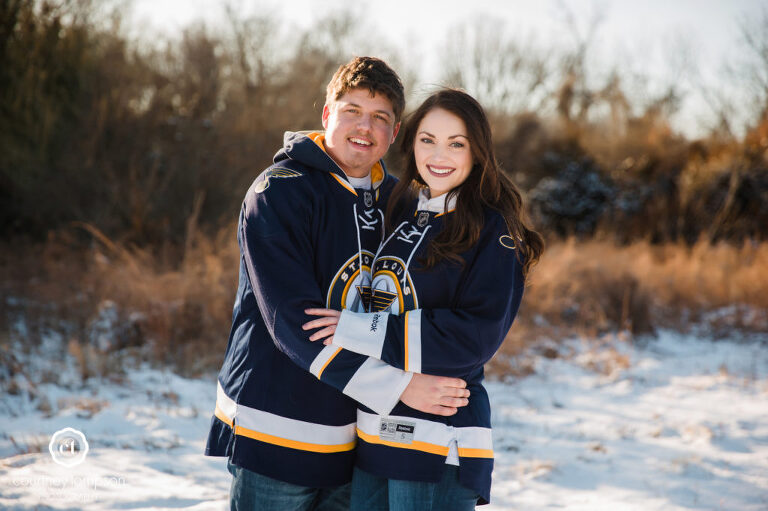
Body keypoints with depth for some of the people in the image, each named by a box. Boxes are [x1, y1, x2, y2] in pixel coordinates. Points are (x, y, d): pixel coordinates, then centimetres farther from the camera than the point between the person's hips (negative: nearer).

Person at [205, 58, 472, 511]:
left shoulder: (394, 198, 9)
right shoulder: (279, 192, -12)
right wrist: (400, 387, -24)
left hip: (354, 437, 6)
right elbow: (293, 321, -20)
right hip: (277, 433, -6)